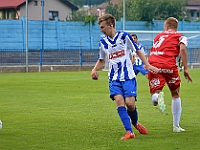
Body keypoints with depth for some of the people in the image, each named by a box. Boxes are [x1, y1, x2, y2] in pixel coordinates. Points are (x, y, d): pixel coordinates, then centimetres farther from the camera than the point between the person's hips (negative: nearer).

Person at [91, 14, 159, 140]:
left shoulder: (124, 36, -3)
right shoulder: (103, 42, 8)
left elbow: (137, 51, 5)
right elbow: (101, 60, 21)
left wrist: (148, 65, -5)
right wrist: (95, 70, 1)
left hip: (128, 77, -3)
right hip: (114, 78, 3)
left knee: (130, 103, -12)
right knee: (119, 101, -18)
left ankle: (135, 123, 21)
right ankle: (129, 132, -18)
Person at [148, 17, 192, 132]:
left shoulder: (159, 36, 28)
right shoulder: (180, 37, 15)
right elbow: (182, 49, -4)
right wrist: (186, 69, -6)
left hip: (153, 65, 2)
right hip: (169, 65, -2)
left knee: (155, 94, 0)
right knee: (175, 95, 18)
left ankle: (157, 96, -41)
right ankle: (176, 126, 18)